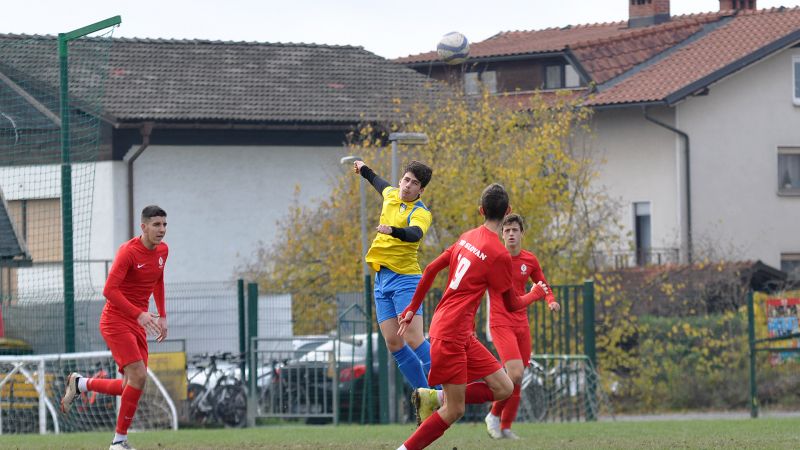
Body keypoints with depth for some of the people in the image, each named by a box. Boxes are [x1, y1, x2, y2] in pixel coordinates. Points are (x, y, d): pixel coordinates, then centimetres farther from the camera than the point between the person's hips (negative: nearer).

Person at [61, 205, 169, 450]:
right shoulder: (128, 251, -18)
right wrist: (139, 314, -31)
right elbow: (109, 290, -25)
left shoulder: (162, 250, 6)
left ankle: (79, 383, 26)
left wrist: (162, 316, 17)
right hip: (116, 321, -8)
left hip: (138, 323, 8)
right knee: (139, 376, -19)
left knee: (132, 387, 3)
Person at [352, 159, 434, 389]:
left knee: (414, 339, -19)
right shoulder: (391, 194, 11)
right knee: (393, 343, 1)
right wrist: (365, 170, 54)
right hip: (381, 279, 7)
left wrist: (393, 231, -52)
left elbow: (415, 234, -34)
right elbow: (383, 185, 37)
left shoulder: (421, 213, -11)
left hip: (405, 278, -7)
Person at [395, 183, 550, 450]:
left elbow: (431, 270, 13)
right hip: (451, 335, -9)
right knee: (454, 411, -5)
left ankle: (435, 399, 6)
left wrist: (413, 308, 22)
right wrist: (537, 293, 19)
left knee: (504, 388, 6)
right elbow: (512, 305, -1)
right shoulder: (499, 255, -13)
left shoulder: (467, 238, 10)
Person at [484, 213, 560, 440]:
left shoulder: (530, 260, 6)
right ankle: (494, 415, 1)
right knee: (515, 374, -20)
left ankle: (505, 427, 19)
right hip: (500, 323, -5)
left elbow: (543, 285, 21)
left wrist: (551, 300, -1)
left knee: (516, 380, 6)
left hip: (521, 324, 5)